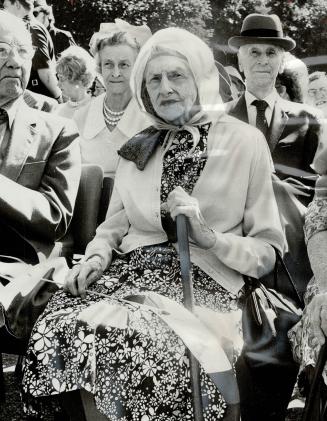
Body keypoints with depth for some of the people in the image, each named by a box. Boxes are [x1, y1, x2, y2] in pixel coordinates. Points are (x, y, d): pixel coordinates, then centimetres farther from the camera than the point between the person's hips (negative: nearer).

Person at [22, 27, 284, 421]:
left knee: (139, 344, -35)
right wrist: (98, 255, -4)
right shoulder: (137, 148, 16)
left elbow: (267, 252, 2)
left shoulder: (244, 141, 3)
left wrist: (209, 237, -15)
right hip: (131, 269, 4)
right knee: (60, 330, -27)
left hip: (204, 281, -3)